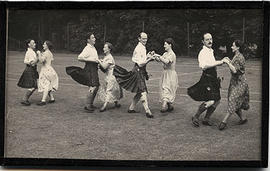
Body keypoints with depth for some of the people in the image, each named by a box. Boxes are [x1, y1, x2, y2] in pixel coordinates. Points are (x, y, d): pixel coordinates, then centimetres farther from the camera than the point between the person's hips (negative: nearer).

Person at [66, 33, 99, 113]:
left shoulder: (93, 48, 15)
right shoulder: (87, 48, -14)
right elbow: (79, 58, -23)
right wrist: (91, 60, -23)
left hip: (94, 69, 10)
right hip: (89, 69, -10)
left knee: (96, 86, 13)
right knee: (92, 87, -16)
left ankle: (91, 104, 24)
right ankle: (87, 106, -13)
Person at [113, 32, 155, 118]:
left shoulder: (143, 48, 15)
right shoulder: (138, 49, -15)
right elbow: (140, 64, -19)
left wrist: (148, 55, 6)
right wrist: (149, 59, -23)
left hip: (141, 71, 10)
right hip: (138, 71, -10)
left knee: (139, 92, 14)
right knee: (143, 91, -13)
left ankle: (131, 108, 23)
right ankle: (147, 111, -16)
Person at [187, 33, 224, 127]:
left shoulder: (211, 51, 17)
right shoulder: (203, 52, -14)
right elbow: (203, 66, -31)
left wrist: (221, 62, 18)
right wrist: (219, 62, -30)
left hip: (213, 79, 9)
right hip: (207, 79, -9)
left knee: (217, 100, 9)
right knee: (210, 101, -17)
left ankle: (206, 119, 22)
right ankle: (195, 117, 0)